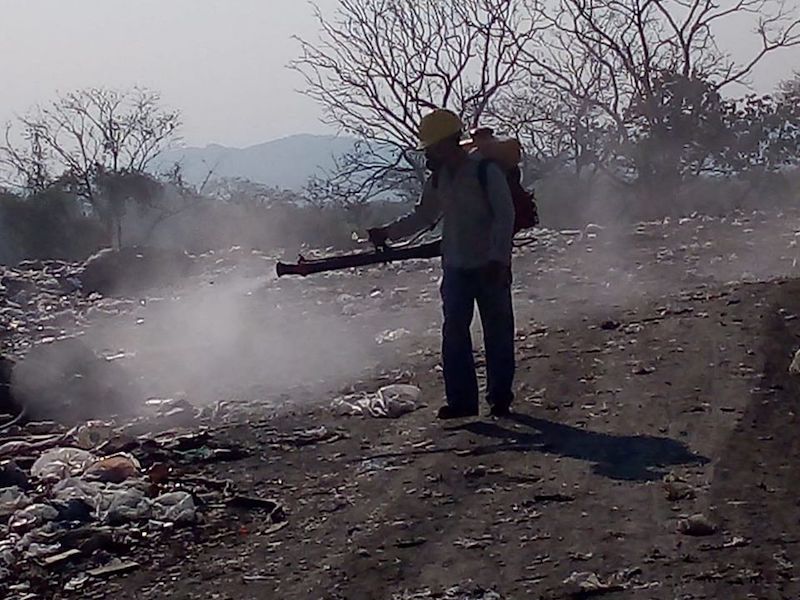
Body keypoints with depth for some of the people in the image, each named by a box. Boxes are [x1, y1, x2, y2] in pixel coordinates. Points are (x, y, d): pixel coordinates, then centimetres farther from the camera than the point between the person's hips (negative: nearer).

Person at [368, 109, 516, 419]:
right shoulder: (438, 178, 6)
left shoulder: (486, 170, -13)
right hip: (455, 268, 6)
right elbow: (423, 216, 17)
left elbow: (505, 216, -14)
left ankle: (500, 397, 13)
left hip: (491, 268, -6)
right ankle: (461, 399, 7)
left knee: (498, 334, 3)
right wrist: (388, 232, 6)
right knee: (454, 334, 2)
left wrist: (498, 259, -20)